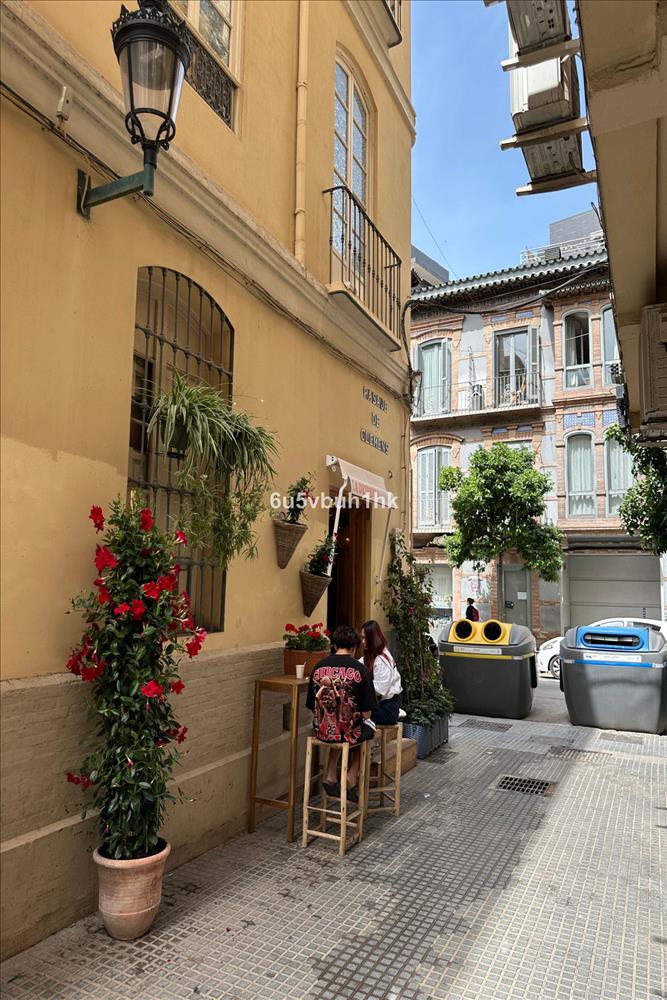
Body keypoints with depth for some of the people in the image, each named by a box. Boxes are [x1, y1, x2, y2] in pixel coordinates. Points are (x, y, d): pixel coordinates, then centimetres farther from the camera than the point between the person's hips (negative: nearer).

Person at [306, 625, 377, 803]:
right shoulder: (359, 669, -12)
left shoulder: (319, 667, -3)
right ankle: (351, 782, 25)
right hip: (349, 732, -3)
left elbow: (312, 706, 5)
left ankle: (330, 776, 23)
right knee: (367, 728, 30)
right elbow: (367, 713, -8)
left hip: (322, 731, 3)